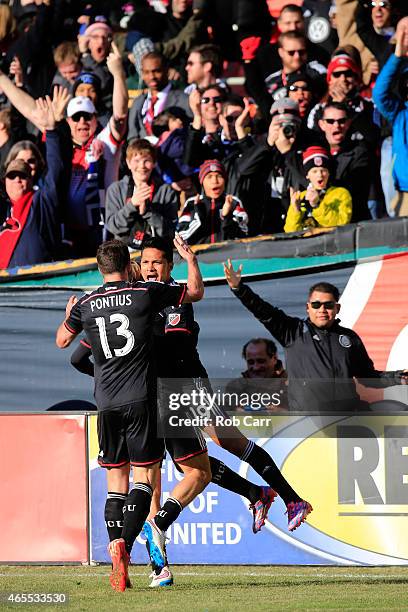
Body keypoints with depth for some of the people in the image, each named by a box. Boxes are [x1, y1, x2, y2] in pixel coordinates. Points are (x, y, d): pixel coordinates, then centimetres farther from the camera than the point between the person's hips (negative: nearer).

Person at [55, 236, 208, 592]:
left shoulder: (86, 305, 6)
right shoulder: (146, 293, -2)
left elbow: (62, 341, 26)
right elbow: (196, 292, 13)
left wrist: (69, 314, 46)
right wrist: (190, 258, 31)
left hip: (106, 403, 3)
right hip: (141, 400, -3)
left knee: (115, 479, 10)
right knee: (144, 475, -1)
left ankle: (115, 547, 0)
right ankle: (126, 544, -20)